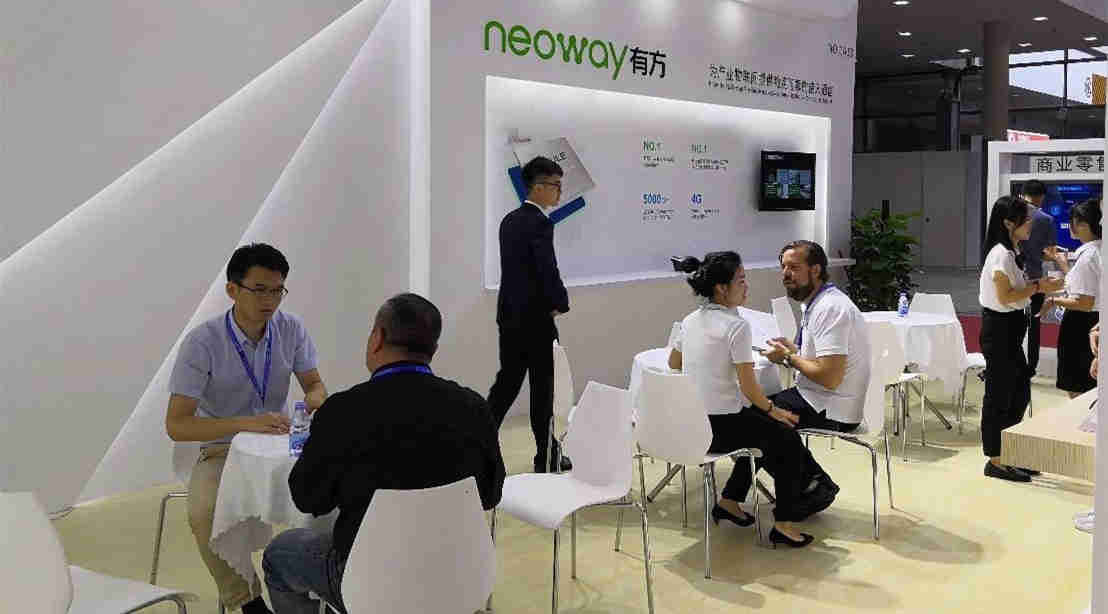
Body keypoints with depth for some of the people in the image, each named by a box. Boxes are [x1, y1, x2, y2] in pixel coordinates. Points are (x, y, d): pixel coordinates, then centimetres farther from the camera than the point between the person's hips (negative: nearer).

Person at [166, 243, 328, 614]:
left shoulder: (291, 329, -6)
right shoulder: (202, 343, -17)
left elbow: (314, 384, 5)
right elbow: (176, 425, -21)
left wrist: (316, 397, -22)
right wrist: (245, 424, -35)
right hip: (222, 450, -3)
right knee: (205, 513, -32)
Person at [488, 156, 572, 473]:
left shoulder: (510, 220, 11)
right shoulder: (540, 223, -16)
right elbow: (548, 271, -21)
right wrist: (560, 303, -3)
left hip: (508, 314, 8)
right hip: (535, 318, -8)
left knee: (507, 382, 15)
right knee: (543, 387, 4)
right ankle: (546, 458, 14)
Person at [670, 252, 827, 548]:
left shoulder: (690, 320, 5)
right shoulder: (736, 325, -18)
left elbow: (673, 362, 21)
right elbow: (749, 387, -17)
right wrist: (773, 410, 0)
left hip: (692, 421, 8)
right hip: (722, 426, -8)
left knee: (764, 431, 31)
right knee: (789, 440, 11)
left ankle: (729, 501, 31)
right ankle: (783, 523, 10)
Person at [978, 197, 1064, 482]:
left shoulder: (1007, 252, 14)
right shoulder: (1001, 253, -17)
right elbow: (1005, 296, -22)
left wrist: (1037, 285, 7)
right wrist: (1038, 287, -16)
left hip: (1008, 330, 10)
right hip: (1000, 329, -10)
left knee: (1020, 393, 15)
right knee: (999, 396, -1)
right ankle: (996, 462, 8)